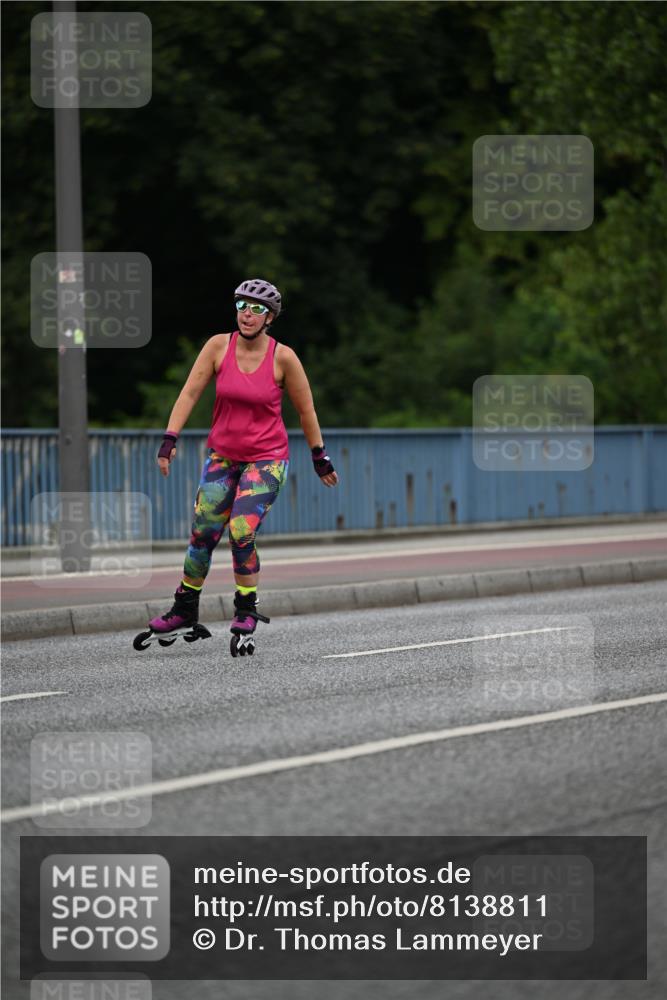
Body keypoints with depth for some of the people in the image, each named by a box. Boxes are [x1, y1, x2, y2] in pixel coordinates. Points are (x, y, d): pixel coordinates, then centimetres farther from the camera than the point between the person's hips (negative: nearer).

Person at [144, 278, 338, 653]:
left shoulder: (283, 357, -12)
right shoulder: (219, 346, -6)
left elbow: (306, 410, -1)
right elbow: (190, 393, -4)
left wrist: (320, 457, 5)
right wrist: (170, 439, -13)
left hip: (267, 460, -3)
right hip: (223, 456, 3)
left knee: (241, 533, -18)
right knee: (202, 535, 4)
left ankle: (247, 614, 1)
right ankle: (185, 611, 23)